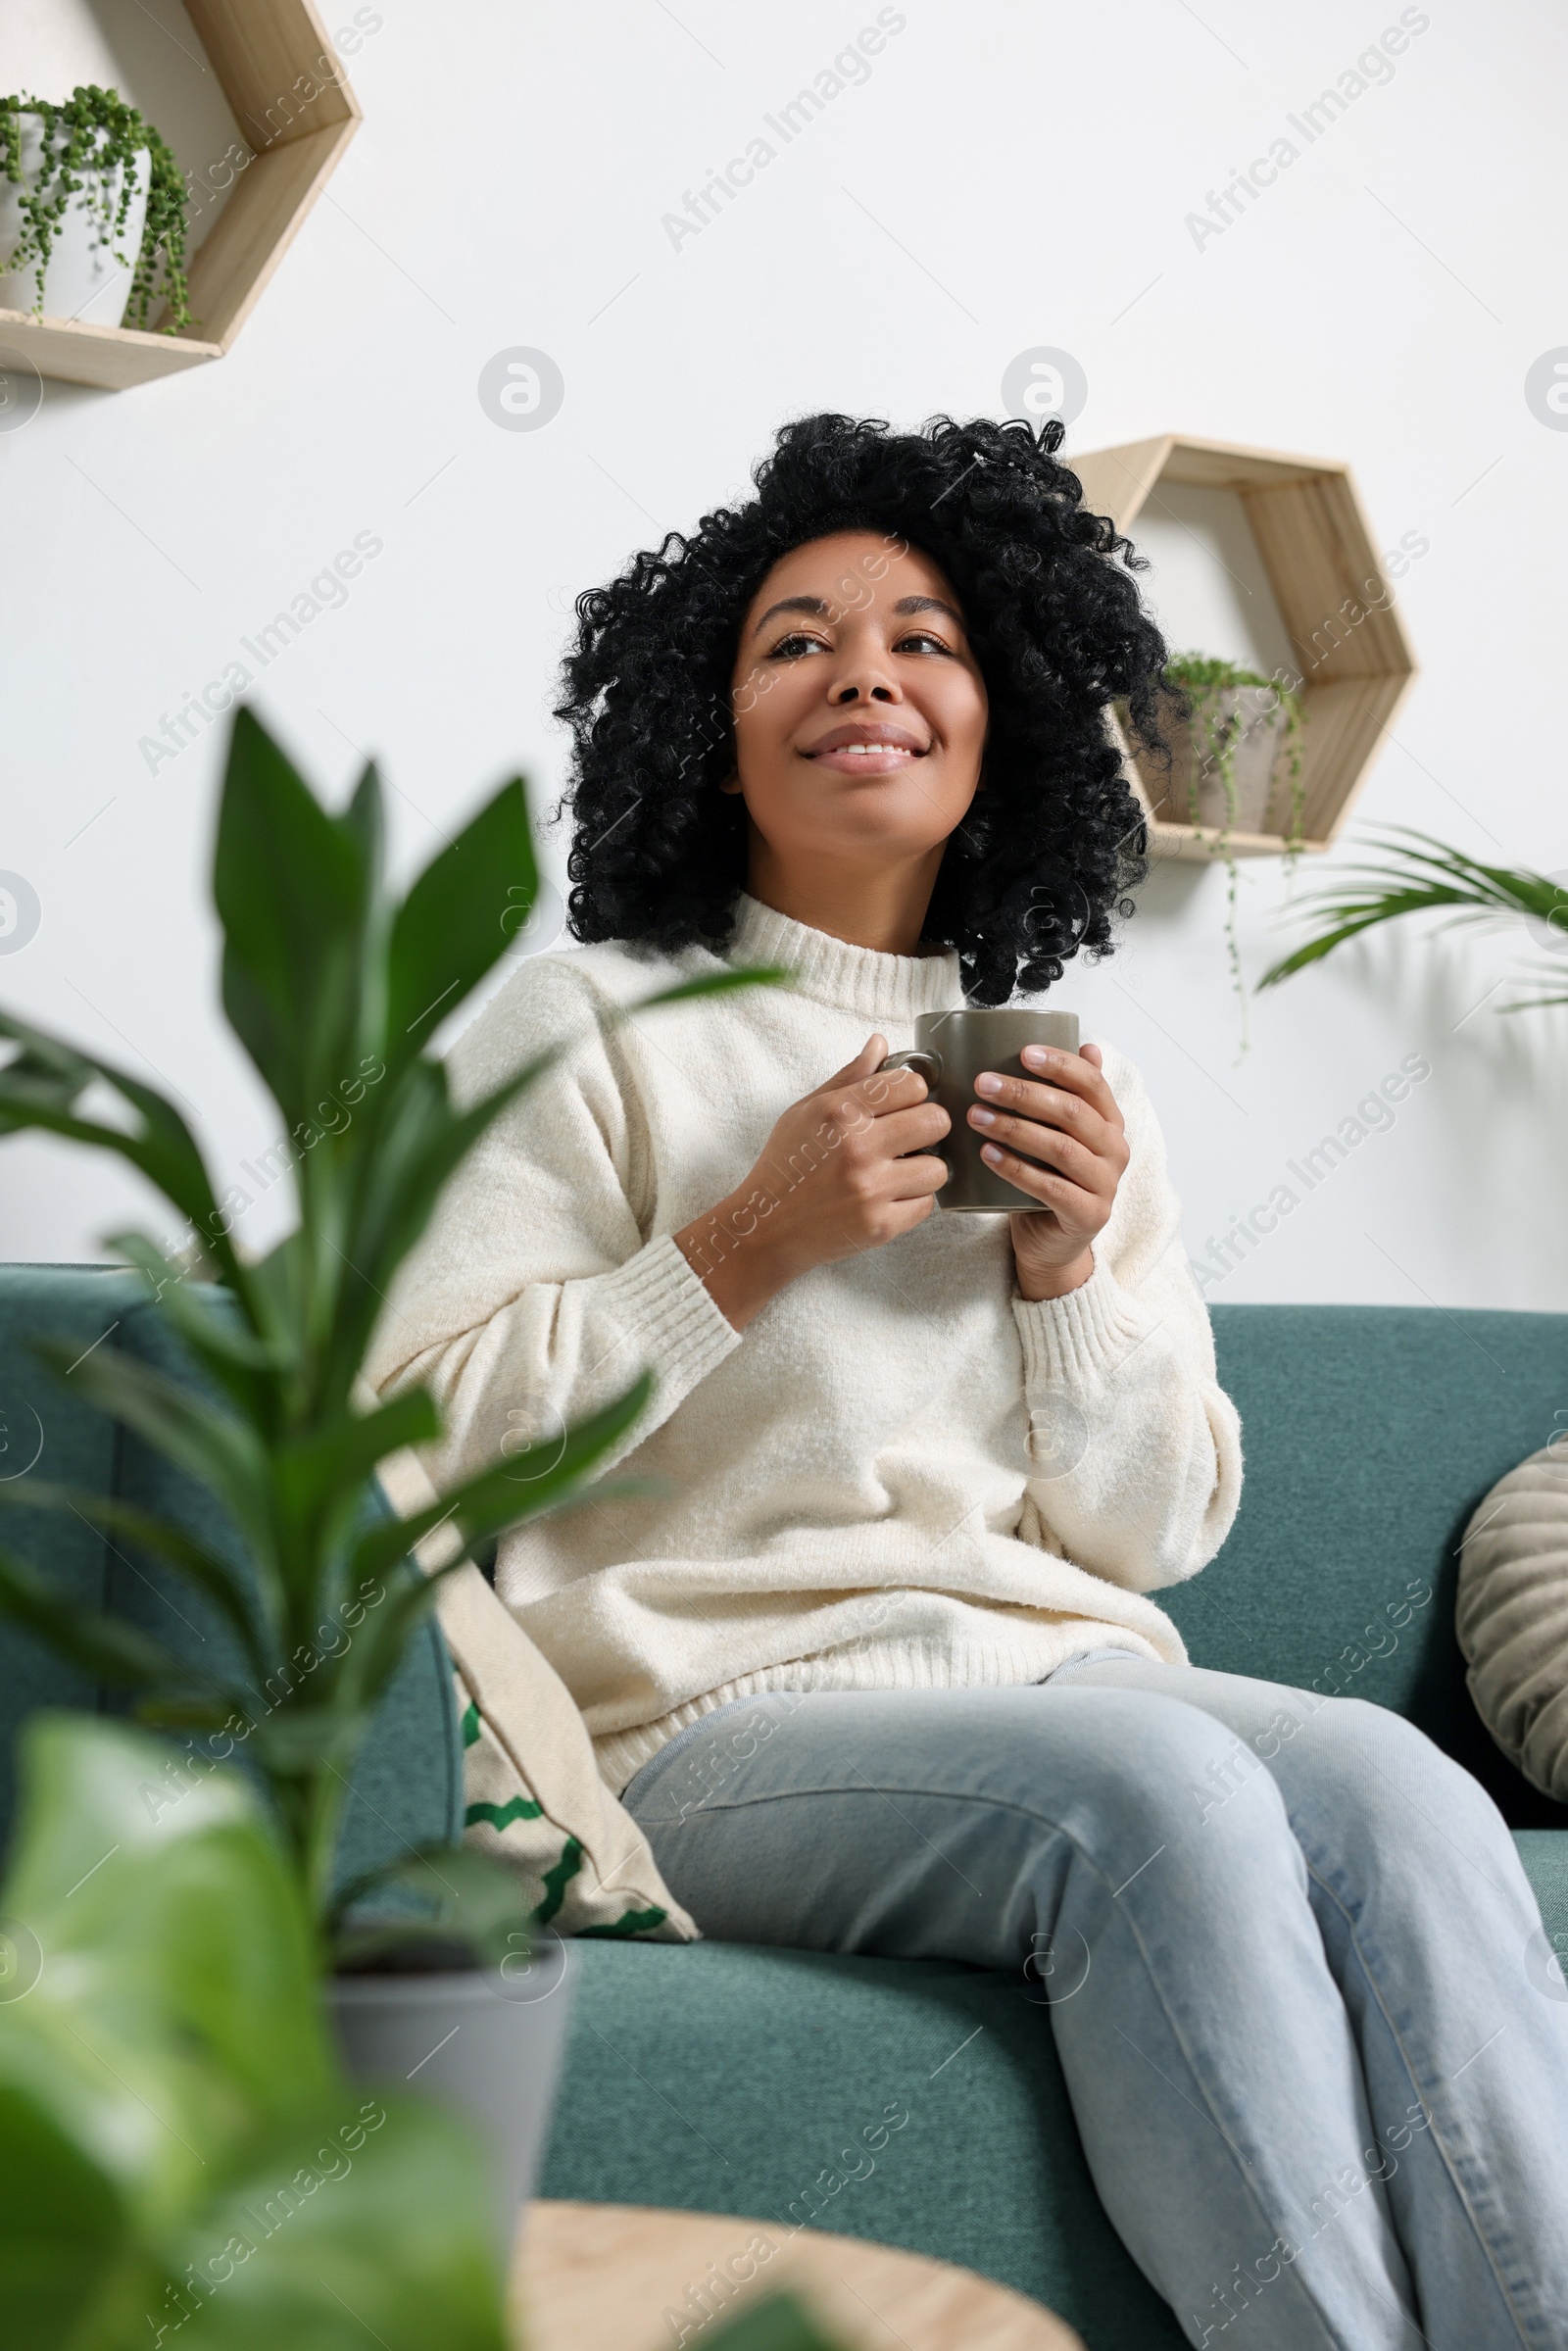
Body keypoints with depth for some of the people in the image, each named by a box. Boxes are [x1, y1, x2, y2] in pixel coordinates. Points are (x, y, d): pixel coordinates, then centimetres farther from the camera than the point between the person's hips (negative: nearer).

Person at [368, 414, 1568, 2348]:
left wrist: (1069, 1266, -1)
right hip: (728, 1714, -4)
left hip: (1063, 1670, 4)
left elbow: (1158, 1531, 16)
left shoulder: (1079, 1090, 18)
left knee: (1403, 1805, -28)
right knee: (1169, 1793, -33)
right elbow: (418, 1430, -4)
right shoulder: (595, 1026, 5)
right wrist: (749, 1243, -11)